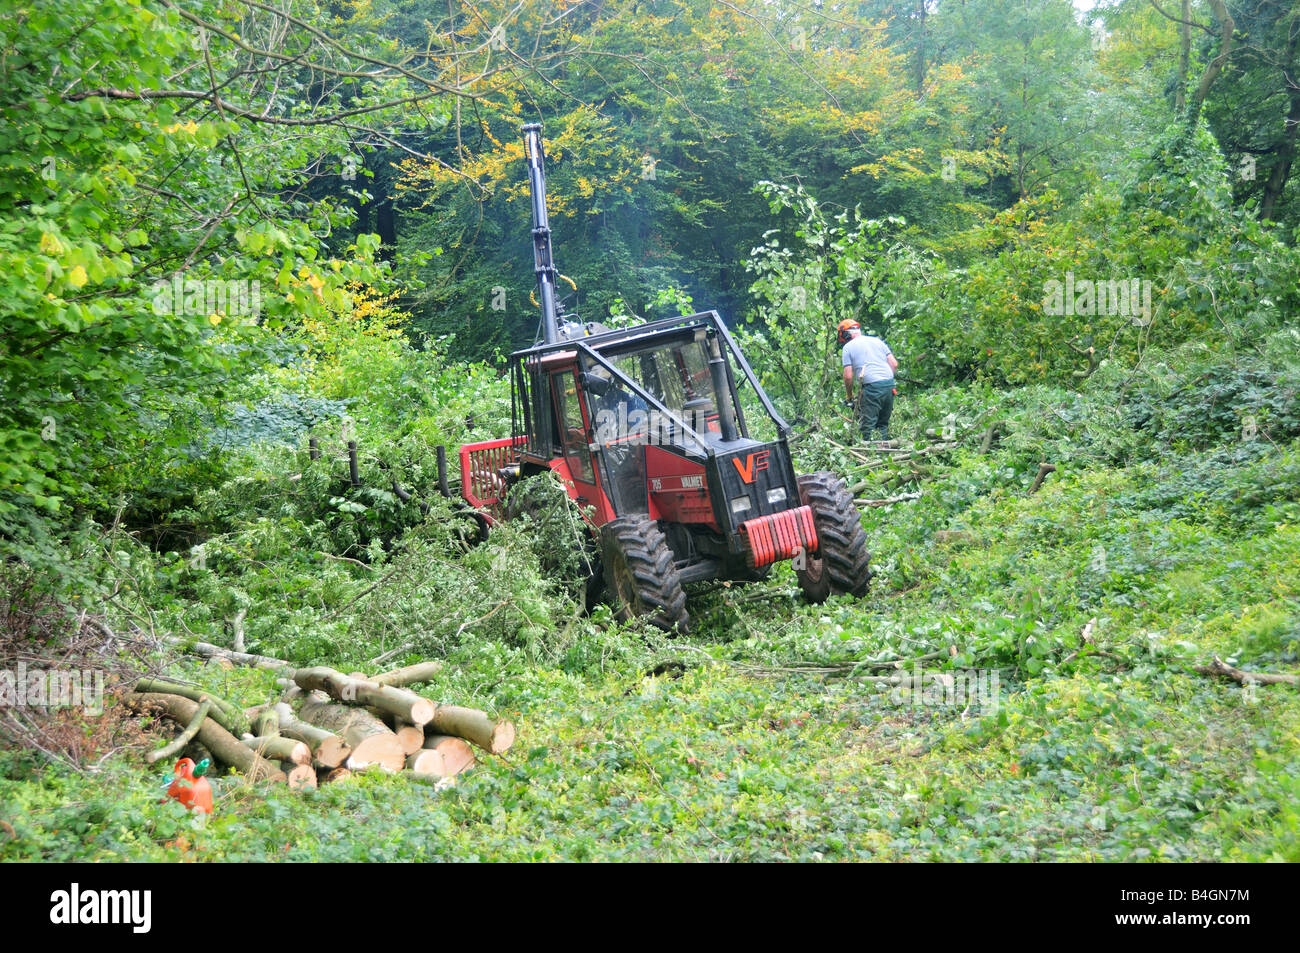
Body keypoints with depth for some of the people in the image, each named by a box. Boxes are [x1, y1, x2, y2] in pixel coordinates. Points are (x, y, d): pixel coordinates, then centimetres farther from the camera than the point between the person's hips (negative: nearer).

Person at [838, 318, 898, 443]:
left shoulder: (848, 347, 5)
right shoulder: (877, 341, 20)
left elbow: (848, 376, 0)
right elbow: (894, 364, 14)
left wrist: (849, 397, 12)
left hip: (871, 387, -5)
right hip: (889, 385, 5)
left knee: (868, 427, -1)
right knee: (883, 424, 14)